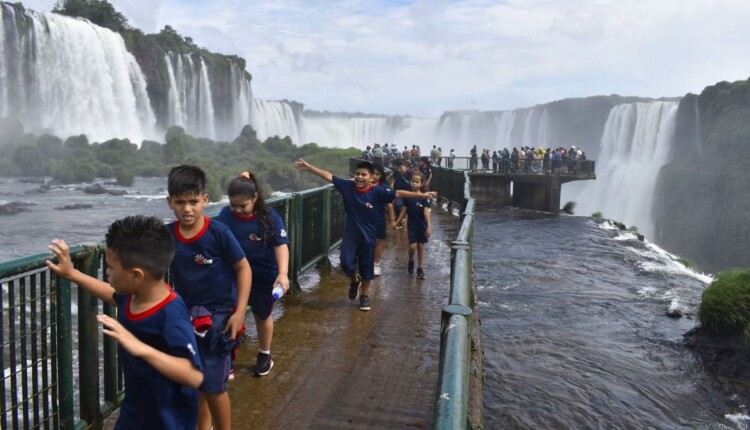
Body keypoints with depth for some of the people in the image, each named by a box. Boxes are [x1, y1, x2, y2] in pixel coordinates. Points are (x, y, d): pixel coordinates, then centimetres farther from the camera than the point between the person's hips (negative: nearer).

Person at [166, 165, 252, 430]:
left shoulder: (218, 232, -18)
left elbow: (244, 269, -10)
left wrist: (240, 312, -14)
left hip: (219, 315, -4)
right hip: (188, 315, 4)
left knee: (213, 385, -1)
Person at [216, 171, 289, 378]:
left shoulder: (269, 216, -17)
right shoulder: (225, 215, -10)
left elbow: (281, 245, -20)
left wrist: (283, 273, -32)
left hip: (263, 278, -1)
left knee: (262, 316, 18)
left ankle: (264, 356, 40)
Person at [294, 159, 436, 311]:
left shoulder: (376, 192, -14)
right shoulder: (347, 186, -9)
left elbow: (398, 193, -15)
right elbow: (328, 176, -6)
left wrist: (421, 195, -19)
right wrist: (308, 166, -6)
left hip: (367, 236, -1)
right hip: (350, 234, 1)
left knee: (366, 267, 8)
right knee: (346, 262, -8)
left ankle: (364, 296, 28)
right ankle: (354, 281, 27)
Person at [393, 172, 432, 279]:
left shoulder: (424, 197, -11)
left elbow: (426, 212, -16)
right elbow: (404, 210, 5)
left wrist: (429, 226, -24)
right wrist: (396, 222, 5)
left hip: (422, 225, -1)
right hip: (412, 225, 1)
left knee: (420, 246, 7)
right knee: (412, 246, -9)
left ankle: (420, 269, 16)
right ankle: (411, 261, 21)